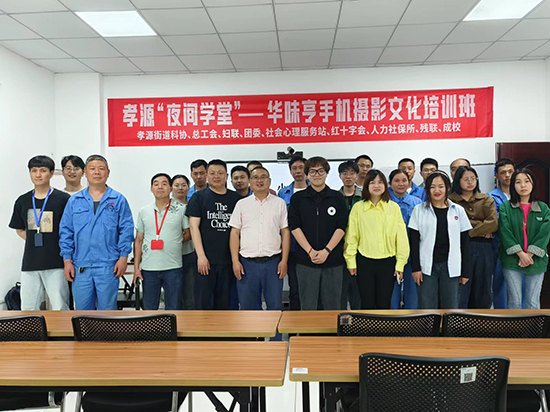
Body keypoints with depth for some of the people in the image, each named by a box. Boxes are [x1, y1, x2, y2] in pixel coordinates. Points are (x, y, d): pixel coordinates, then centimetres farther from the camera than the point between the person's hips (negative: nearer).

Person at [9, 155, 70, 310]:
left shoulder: (63, 199, -4)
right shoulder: (22, 201, 10)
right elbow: (20, 230, 21)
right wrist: (36, 242, 6)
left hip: (56, 264, -4)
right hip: (30, 264, 5)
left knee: (60, 309, -2)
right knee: (28, 309, 10)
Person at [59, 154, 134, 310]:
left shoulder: (118, 200, 3)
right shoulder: (74, 201, 9)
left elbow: (126, 230, 1)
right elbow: (66, 231, 10)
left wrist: (123, 257, -6)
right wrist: (67, 260, 3)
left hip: (108, 266, -2)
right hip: (80, 266, 2)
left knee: (107, 308, 5)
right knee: (82, 308, 9)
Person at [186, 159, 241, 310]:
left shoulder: (235, 198, 10)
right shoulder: (199, 197, 3)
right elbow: (194, 227, -3)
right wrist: (201, 256, -11)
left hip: (228, 260, 2)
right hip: (205, 260, -2)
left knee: (224, 303, 10)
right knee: (202, 302, 1)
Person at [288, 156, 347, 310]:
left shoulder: (337, 198, 6)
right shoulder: (297, 198, 5)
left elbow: (341, 227, -1)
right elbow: (295, 227, -2)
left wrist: (326, 250, -13)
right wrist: (310, 251, -13)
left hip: (333, 259, 0)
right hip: (305, 261, 0)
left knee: (332, 304, 7)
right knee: (307, 306, 6)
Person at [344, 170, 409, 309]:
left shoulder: (394, 207, 3)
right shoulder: (358, 207, 1)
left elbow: (401, 236, 3)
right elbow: (351, 236, 2)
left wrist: (400, 263, 1)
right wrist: (350, 261, -1)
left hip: (388, 262, 1)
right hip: (364, 262, 0)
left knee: (384, 303, 8)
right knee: (367, 303, 7)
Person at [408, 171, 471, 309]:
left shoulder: (458, 211, 6)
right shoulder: (419, 210, 2)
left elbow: (464, 242, 7)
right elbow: (414, 241, 0)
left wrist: (465, 271, 4)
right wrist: (415, 268, -7)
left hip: (450, 267, 1)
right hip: (426, 267, -1)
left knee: (450, 308, 7)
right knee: (427, 308, 2)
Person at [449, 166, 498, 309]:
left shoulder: (487, 200, 13)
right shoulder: (451, 200, 2)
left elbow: (494, 223, -2)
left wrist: (470, 231, -10)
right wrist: (482, 229, -8)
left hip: (484, 249, 4)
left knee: (483, 291, 11)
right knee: (461, 291, -5)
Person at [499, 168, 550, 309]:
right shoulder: (505, 207, 0)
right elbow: (505, 233, -8)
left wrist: (530, 254, -14)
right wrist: (520, 254, -15)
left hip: (536, 261, 1)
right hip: (512, 261, -1)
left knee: (533, 302, 7)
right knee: (515, 301, 4)